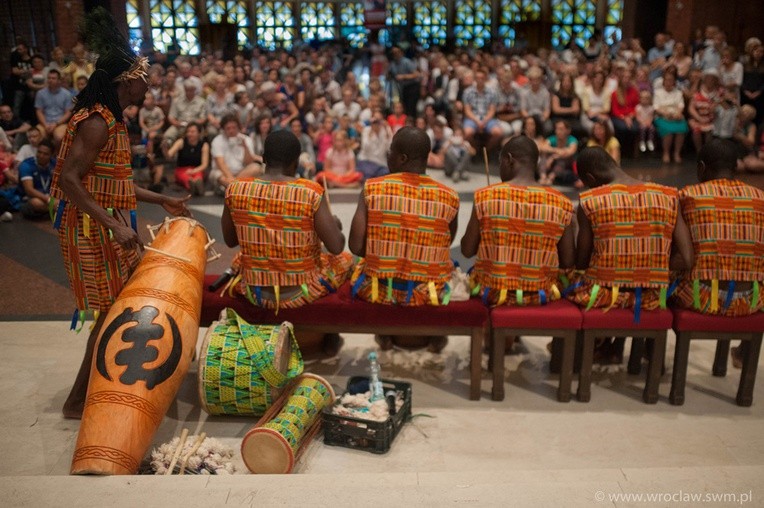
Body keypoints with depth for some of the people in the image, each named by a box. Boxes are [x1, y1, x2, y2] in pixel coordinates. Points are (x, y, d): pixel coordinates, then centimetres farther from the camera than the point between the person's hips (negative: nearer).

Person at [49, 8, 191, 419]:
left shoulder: (111, 119, 12)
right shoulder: (97, 121, -18)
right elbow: (68, 180, -24)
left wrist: (162, 200, 19)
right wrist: (114, 225, -30)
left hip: (107, 225, 9)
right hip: (93, 230, -9)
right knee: (111, 311, -2)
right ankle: (77, 400, 11)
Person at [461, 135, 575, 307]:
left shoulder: (485, 196, -12)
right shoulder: (561, 204, -8)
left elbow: (467, 250, -5)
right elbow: (568, 262, -4)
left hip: (493, 293, -1)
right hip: (542, 295, 2)